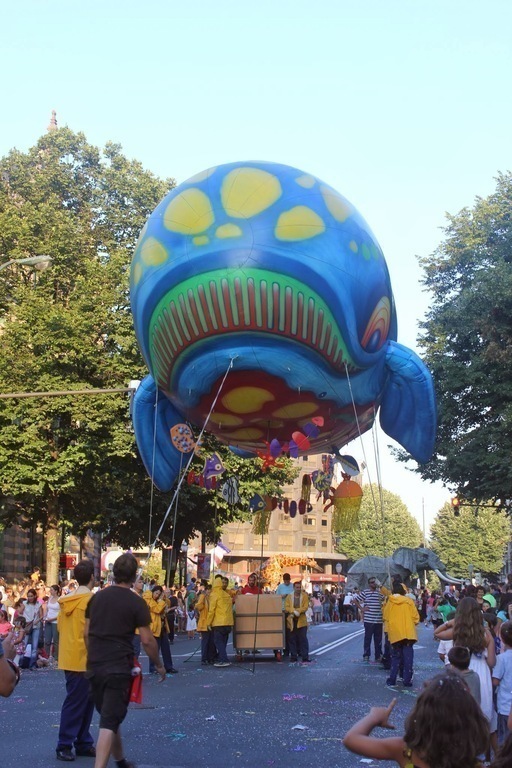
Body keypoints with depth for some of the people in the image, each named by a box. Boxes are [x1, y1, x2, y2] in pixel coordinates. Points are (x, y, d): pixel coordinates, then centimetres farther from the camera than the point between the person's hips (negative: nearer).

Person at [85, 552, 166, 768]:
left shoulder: (97, 597, 6)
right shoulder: (136, 603, -9)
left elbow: (86, 633, 11)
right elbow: (147, 640, -9)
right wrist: (159, 665, 4)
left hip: (95, 667, 6)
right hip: (119, 668, -6)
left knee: (109, 716, 21)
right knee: (110, 722, -5)